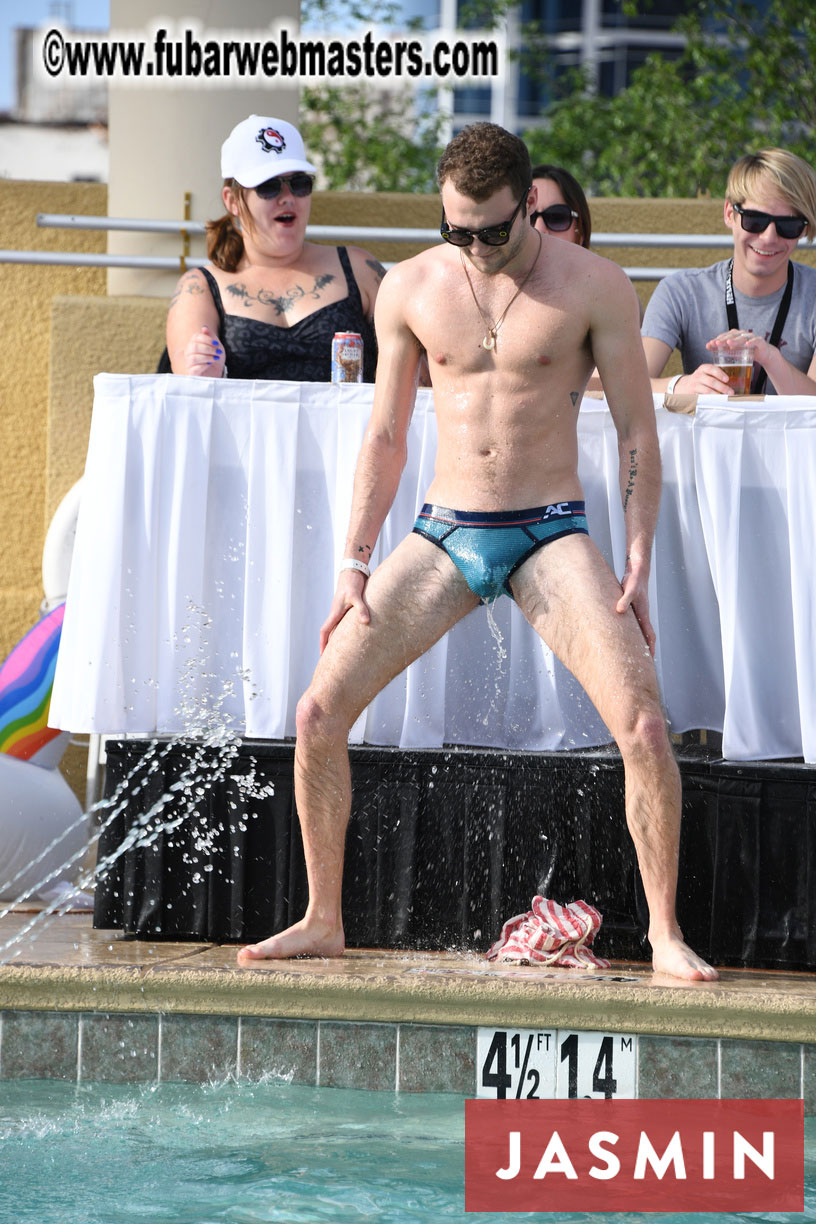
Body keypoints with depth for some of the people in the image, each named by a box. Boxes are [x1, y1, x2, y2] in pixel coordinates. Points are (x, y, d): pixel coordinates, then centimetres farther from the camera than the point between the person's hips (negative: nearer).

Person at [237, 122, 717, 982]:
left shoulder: (593, 286, -7)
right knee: (318, 715, -8)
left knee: (643, 727, -20)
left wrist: (637, 567, -9)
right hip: (443, 533, 3)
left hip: (550, 536, -3)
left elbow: (637, 434, -2)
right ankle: (322, 922, 7)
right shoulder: (411, 288, 1)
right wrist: (354, 565, 4)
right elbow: (385, 436, 10)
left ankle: (665, 935, -8)